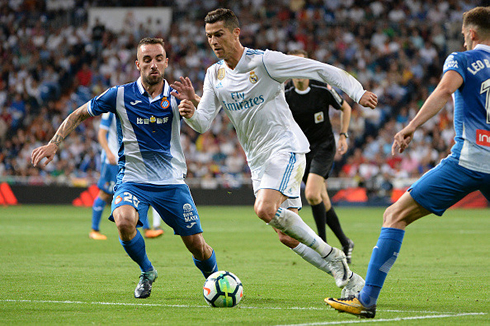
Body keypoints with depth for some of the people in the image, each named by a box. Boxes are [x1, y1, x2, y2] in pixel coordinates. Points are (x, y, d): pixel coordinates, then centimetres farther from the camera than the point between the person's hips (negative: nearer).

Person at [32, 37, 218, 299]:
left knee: (196, 245, -1)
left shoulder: (175, 96, -3)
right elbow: (78, 115, 7)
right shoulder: (120, 95, -5)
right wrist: (54, 143, -3)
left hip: (172, 182, 1)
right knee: (124, 222, -32)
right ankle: (146, 272, -2)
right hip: (133, 179, -1)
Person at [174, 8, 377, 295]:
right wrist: (190, 112, -21)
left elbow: (320, 69, -10)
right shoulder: (215, 75, 7)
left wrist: (358, 93, -17)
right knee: (287, 235, 2)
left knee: (266, 209, -29)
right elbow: (203, 123, 2)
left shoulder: (264, 61, -12)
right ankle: (349, 279, 12)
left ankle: (330, 255, -15)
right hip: (258, 160, 7)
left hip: (286, 146, -7)